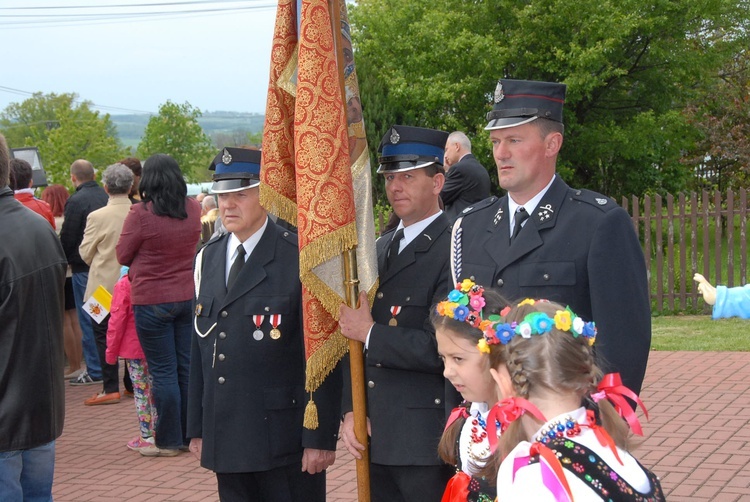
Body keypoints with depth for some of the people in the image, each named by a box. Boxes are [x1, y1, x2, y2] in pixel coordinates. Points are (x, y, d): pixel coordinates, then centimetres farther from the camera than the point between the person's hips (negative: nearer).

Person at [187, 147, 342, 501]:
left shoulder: (300, 259, -9)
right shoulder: (208, 259, 11)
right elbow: (200, 347, 14)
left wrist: (321, 437, -14)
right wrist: (197, 428, 12)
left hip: (284, 438, -5)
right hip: (226, 441, 6)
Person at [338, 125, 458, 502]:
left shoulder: (454, 251, -13)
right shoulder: (379, 248, 14)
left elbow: (442, 347, -21)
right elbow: (354, 335, 14)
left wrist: (371, 334, -12)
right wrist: (350, 411, 5)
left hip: (427, 442, -7)